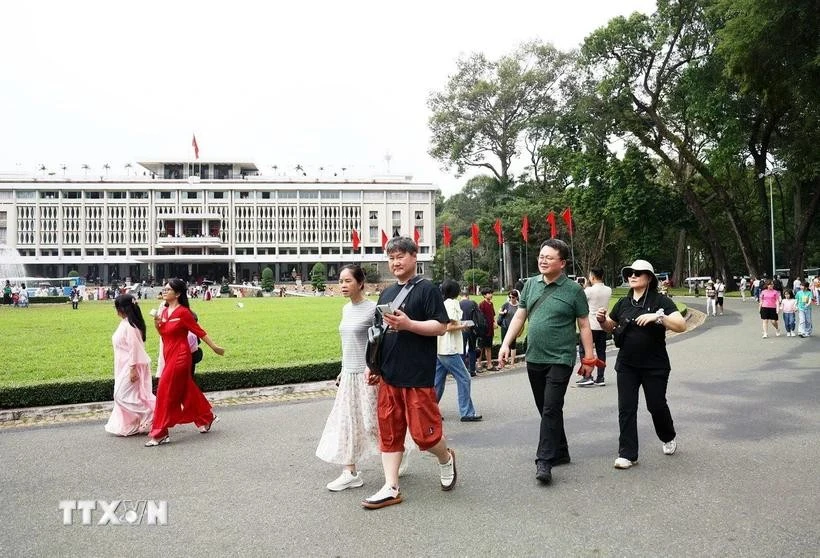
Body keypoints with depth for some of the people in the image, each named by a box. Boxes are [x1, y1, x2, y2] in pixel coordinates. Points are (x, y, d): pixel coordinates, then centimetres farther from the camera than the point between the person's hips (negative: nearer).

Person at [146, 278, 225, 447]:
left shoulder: (183, 312, -15)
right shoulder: (164, 311, 7)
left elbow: (199, 331, -10)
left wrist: (214, 347, -5)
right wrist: (156, 323, -3)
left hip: (179, 357, -8)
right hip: (169, 356, 8)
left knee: (166, 393, -5)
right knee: (187, 391, 18)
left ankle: (160, 434, 4)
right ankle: (206, 418, 35)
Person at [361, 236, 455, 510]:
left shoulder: (427, 289, -5)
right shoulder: (386, 293, 15)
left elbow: (440, 326, -11)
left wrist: (408, 324, -22)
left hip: (418, 375, -6)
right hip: (389, 374, 6)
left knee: (423, 431, -1)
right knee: (389, 431, 8)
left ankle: (446, 459, 30)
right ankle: (391, 488, 16)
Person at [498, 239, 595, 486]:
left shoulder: (573, 290, -6)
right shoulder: (531, 284, 6)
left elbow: (584, 326, -2)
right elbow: (519, 317, 10)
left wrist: (588, 358, -4)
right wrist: (506, 344, 1)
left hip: (560, 359, -5)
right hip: (534, 359, 5)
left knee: (551, 409, -10)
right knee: (545, 409, 14)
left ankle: (544, 461, -5)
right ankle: (560, 452, 29)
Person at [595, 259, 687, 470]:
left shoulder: (661, 301, -7)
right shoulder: (623, 303, 8)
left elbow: (681, 326, -17)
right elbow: (610, 327, 19)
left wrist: (658, 316, -31)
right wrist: (602, 319, -4)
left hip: (655, 366, -3)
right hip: (627, 365, 4)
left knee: (656, 405, 9)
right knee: (626, 409, 0)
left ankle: (669, 437, 41)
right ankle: (627, 454, 7)